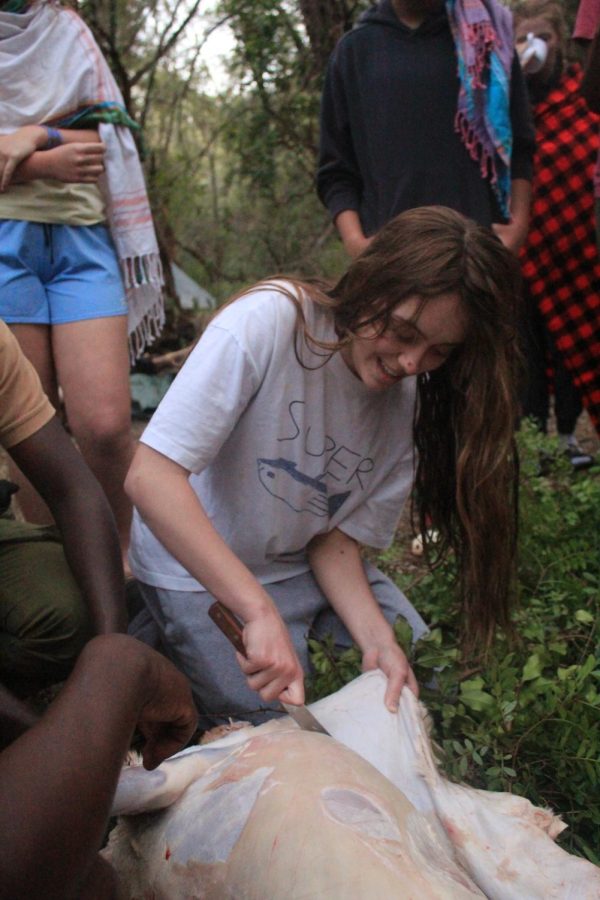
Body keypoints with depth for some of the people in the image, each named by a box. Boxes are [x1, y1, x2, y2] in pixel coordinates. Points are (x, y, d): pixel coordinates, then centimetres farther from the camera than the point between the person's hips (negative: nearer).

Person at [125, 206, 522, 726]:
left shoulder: (416, 400, -10)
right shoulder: (269, 321, -28)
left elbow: (336, 537, -7)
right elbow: (150, 476, -34)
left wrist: (378, 639, -25)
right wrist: (261, 612, -40)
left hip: (309, 567, 5)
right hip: (199, 569, -5)